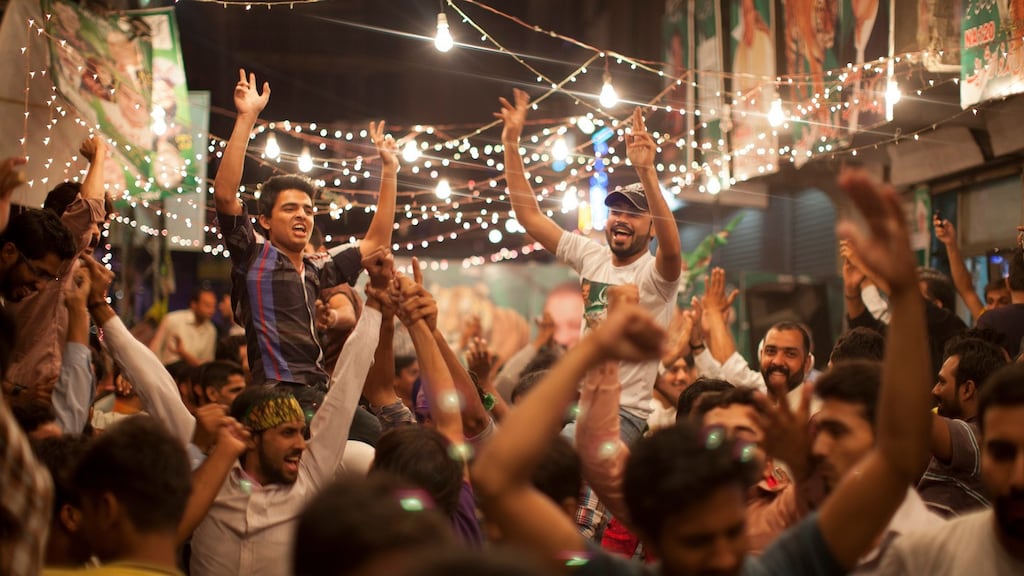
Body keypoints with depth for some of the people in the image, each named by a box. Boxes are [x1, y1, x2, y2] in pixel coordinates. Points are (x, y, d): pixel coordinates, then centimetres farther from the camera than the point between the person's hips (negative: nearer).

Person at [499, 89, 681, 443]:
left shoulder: (655, 275, -6)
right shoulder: (591, 257, 11)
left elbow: (671, 250, -31)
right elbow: (529, 216, 10)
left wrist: (646, 171, -40)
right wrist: (511, 145, 1)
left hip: (625, 412, -6)